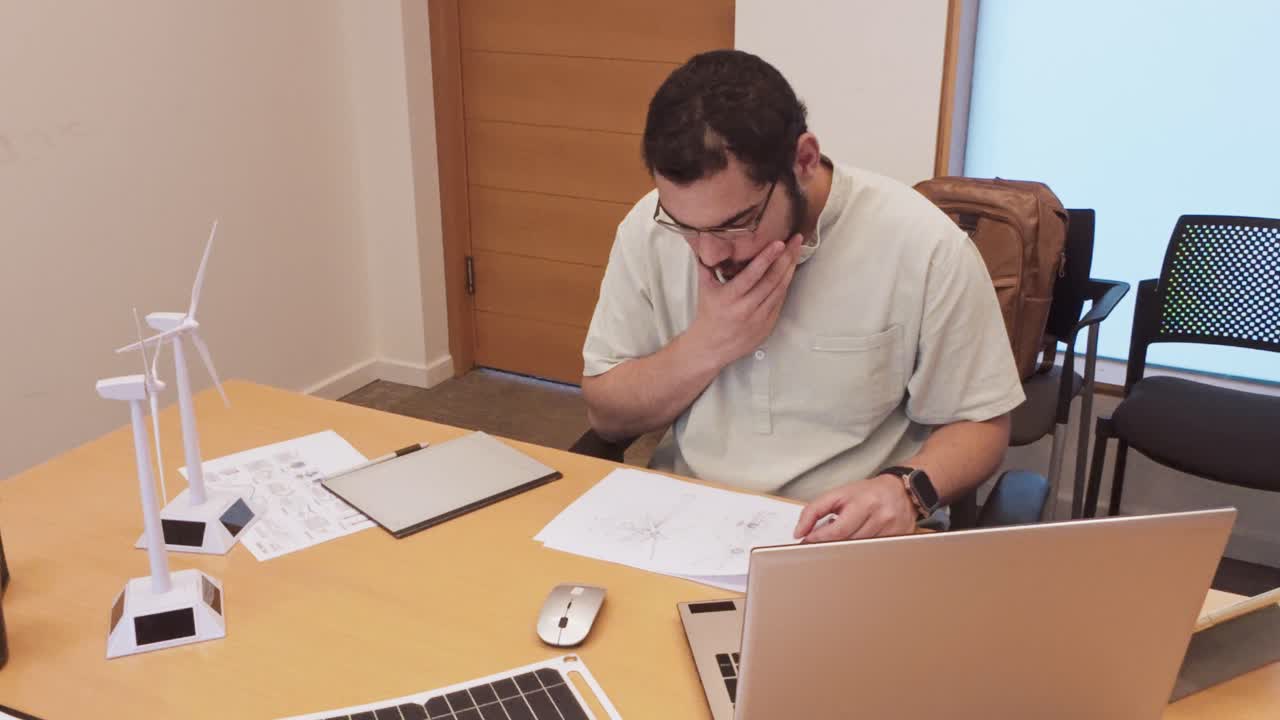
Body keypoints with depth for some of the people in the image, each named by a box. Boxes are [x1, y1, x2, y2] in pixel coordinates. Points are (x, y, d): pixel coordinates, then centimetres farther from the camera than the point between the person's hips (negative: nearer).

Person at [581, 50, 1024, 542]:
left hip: (848, 536, -1)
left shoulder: (923, 246, -15)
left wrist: (906, 487, -22)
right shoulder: (650, 229, -7)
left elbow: (979, 423, -3)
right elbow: (606, 416, 0)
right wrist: (705, 346, -15)